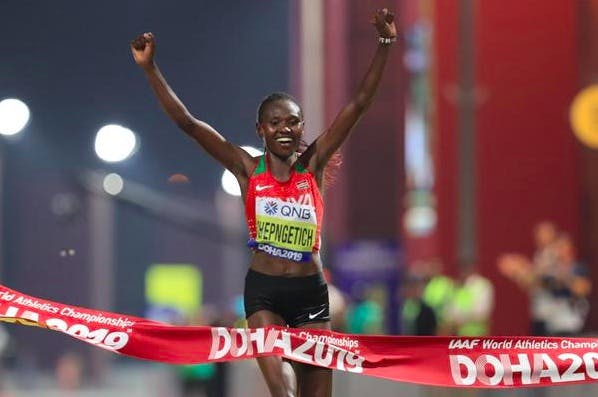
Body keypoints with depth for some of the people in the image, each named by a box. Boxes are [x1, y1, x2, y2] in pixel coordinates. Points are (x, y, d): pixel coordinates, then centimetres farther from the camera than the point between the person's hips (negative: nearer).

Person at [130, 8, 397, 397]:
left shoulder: (313, 164, 2)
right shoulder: (248, 169, 0)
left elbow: (358, 105, -2)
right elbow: (187, 122, -4)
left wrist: (385, 45, -9)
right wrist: (150, 68, -10)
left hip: (311, 291, 2)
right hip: (264, 291, -2)